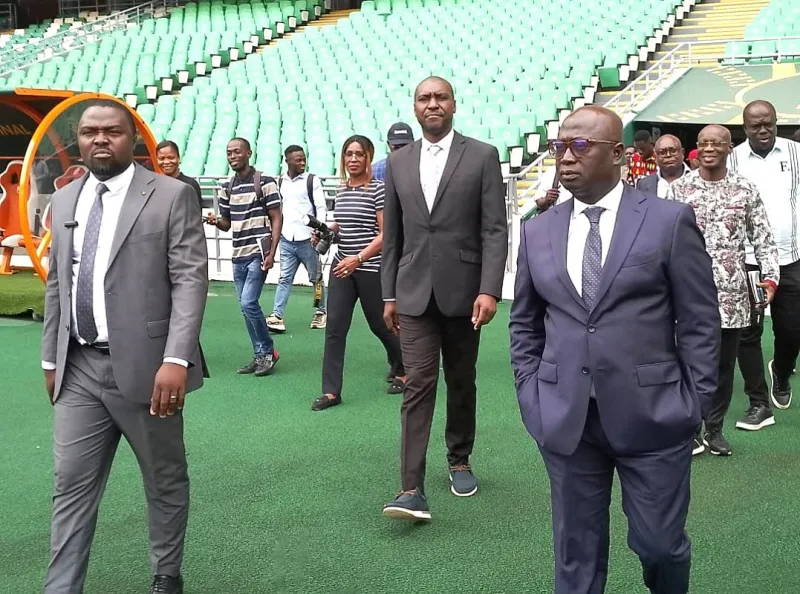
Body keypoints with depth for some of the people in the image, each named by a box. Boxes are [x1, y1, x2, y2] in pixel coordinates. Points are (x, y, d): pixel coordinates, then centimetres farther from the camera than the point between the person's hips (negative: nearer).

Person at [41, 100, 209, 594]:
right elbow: (57, 286, 16)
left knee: (165, 481, 11)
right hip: (78, 368, 4)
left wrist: (176, 359, -20)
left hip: (145, 365, -4)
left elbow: (191, 280, -12)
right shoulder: (64, 201, 12)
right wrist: (51, 358, 14)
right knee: (72, 486, 5)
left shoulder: (172, 196, -5)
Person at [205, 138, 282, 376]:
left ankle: (268, 351, 3)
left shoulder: (265, 183, -5)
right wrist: (216, 222, -5)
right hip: (238, 255, 7)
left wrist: (271, 253, -14)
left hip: (258, 253, -7)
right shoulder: (228, 187, 13)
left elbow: (276, 219, -6)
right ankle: (260, 356, 18)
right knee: (246, 307, 8)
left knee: (249, 303, -13)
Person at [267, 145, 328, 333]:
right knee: (285, 278, 0)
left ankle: (322, 312, 20)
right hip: (286, 240, 3)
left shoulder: (312, 180, 0)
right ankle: (277, 316, -4)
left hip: (307, 239, -2)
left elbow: (321, 207, -4)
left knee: (316, 277, 8)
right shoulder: (279, 182, 11)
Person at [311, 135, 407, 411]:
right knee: (334, 328, -2)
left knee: (380, 324, 10)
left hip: (371, 268, -5)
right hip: (342, 266, 5)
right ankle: (331, 391, 1)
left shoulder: (378, 188, -9)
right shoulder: (341, 189, 11)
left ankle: (403, 371, 35)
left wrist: (358, 258, -22)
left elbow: (386, 233, -13)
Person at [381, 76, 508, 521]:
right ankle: (412, 489, -10)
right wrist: (389, 294, 10)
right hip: (414, 293, 1)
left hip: (462, 291, -1)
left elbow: (495, 229, -6)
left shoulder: (482, 157, -1)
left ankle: (460, 460, 33)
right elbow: (392, 234, 12)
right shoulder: (398, 162, 9)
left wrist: (489, 290, -15)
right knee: (418, 384, -7)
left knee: (461, 382, 13)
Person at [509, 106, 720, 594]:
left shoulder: (670, 220, -3)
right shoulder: (537, 231, 7)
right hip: (565, 420, 3)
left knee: (659, 542, 8)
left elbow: (700, 321, -2)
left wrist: (695, 402, -5)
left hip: (652, 416, -2)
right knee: (576, 551, 11)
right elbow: (524, 324, 13)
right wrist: (531, 398, 5)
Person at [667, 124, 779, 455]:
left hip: (732, 294, 2)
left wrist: (770, 278, -6)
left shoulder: (745, 190, 4)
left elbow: (763, 239, 5)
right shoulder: (679, 189, 0)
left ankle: (714, 428, 24)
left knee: (725, 365, 10)